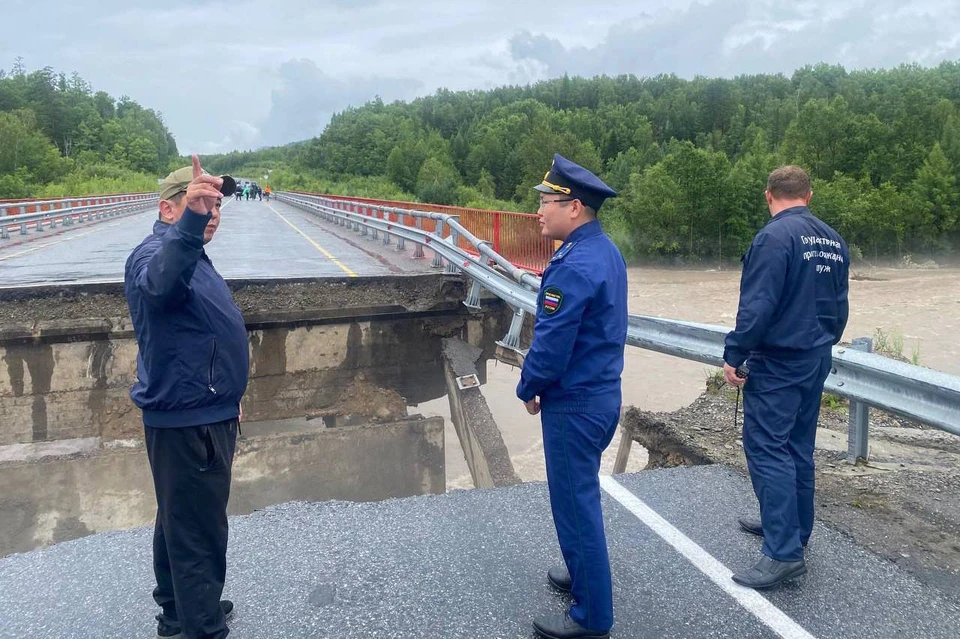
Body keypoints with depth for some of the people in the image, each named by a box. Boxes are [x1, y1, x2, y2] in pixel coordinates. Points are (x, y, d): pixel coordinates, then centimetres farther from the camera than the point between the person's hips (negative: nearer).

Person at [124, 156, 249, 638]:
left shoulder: (191, 254, 15)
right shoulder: (156, 254, -18)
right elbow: (162, 283, -45)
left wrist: (226, 395, 29)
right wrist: (189, 222, -60)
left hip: (204, 415, 11)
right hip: (185, 422, -11)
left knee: (181, 521, 22)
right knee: (200, 532, -4)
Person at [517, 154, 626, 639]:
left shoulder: (574, 266, -24)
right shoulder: (606, 252, 7)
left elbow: (551, 345, -25)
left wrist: (528, 389, -6)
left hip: (573, 404, -10)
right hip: (603, 393, 10)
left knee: (575, 502, 4)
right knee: (581, 493, 24)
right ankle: (585, 573, 43)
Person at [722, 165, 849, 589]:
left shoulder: (775, 236, -17)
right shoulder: (833, 240, 9)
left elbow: (757, 305, -22)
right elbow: (840, 305, 15)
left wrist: (734, 355, -15)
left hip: (777, 362, -9)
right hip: (816, 359, 9)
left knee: (766, 449, -7)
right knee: (798, 446, 17)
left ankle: (784, 552, -9)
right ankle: (792, 526, 30)